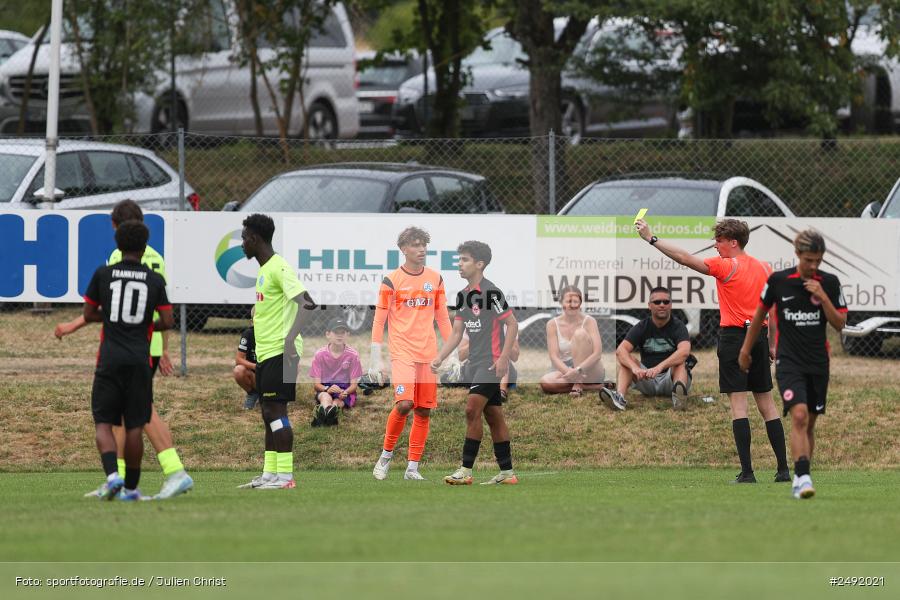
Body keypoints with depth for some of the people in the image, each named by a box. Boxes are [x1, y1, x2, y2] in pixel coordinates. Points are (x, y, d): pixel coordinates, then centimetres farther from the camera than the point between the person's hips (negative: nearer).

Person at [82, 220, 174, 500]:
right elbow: (167, 321, 0)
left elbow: (88, 314, 7)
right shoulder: (155, 280, 2)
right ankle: (131, 487, 13)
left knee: (103, 422, 2)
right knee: (134, 425, 8)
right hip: (140, 359, 1)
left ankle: (112, 475, -21)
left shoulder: (103, 275, 1)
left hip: (109, 359, -1)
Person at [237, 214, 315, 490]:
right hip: (266, 353, 10)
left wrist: (290, 338, -32)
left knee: (275, 411, -11)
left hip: (279, 351, -10)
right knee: (268, 413, 11)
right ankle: (270, 474, 15)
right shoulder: (264, 270, 17)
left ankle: (285, 476, -11)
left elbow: (306, 302, -24)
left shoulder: (278, 268, -14)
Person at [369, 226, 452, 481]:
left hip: (428, 354, 5)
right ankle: (386, 455, 0)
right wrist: (375, 360, -7)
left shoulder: (435, 279, 10)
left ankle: (413, 467, 9)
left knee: (424, 411, 2)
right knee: (404, 404, -20)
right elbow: (379, 321, -2)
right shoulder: (392, 281, -3)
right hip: (402, 352, -5)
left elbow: (442, 317, 17)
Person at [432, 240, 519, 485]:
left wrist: (504, 358, -19)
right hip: (476, 364, 9)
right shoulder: (464, 295, 13)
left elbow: (512, 324, -13)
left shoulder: (491, 292, -13)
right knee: (493, 416, 10)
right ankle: (507, 472, 13)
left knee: (472, 410, -15)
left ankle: (466, 470, -14)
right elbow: (457, 333, 15)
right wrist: (439, 358, 4)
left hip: (492, 363, -9)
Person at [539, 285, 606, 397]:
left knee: (580, 333, -25)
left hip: (590, 371, -2)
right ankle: (592, 387, -19)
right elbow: (554, 357, -9)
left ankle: (578, 385, -24)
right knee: (545, 382, -32)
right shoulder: (553, 324, -2)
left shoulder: (588, 321, -7)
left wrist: (578, 370, -34)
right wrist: (569, 372, -30)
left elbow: (597, 353, -18)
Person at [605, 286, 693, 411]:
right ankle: (619, 396, -44)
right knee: (626, 360, -18)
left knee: (680, 363, -31)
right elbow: (620, 350, -14)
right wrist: (635, 368, -36)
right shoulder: (641, 327, 2)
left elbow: (684, 351, -27)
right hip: (647, 381, 3)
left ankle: (679, 395, -63)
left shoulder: (677, 327, -6)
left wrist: (659, 367, -43)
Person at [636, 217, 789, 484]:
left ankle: (747, 472, -12)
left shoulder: (727, 266, -9)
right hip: (759, 336, 7)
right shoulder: (764, 268, 11)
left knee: (738, 403, -6)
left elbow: (685, 258, -14)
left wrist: (651, 238, -12)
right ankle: (783, 469, 10)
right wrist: (772, 344, 21)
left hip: (734, 335, -7)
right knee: (766, 404, 11)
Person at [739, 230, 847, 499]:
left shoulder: (830, 283, 0)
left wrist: (823, 297, -14)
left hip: (818, 363, 3)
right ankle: (802, 477, -24)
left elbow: (839, 323, 0)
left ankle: (801, 477, 20)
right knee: (799, 415, -20)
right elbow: (760, 314, 11)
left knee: (809, 423, 8)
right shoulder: (778, 281, -3)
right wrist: (746, 349, 17)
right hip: (789, 362, -3)